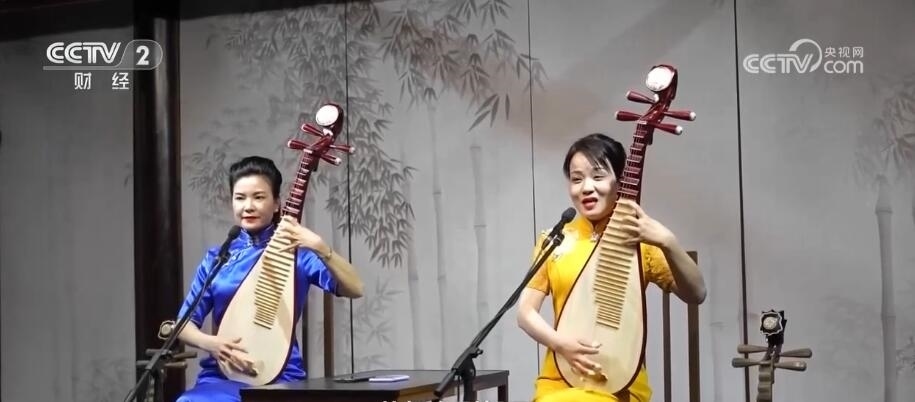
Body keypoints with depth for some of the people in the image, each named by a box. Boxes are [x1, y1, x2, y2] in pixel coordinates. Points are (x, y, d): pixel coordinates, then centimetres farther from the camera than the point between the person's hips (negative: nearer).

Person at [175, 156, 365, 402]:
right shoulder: (216, 258, 11)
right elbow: (185, 323, 11)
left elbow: (354, 290, -12)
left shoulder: (295, 251, 1)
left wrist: (321, 248, -27)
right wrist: (210, 343, -11)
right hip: (222, 375, 2)